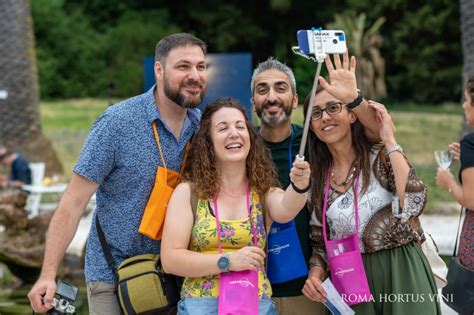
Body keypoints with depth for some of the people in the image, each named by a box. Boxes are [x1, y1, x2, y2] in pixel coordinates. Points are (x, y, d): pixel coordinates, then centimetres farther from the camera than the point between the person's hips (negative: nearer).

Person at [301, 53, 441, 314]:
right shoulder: (318, 180, 8)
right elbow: (320, 244, 12)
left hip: (401, 276, -4)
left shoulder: (382, 157, -3)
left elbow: (414, 203, -22)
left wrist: (390, 141, -16)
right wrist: (315, 274, -9)